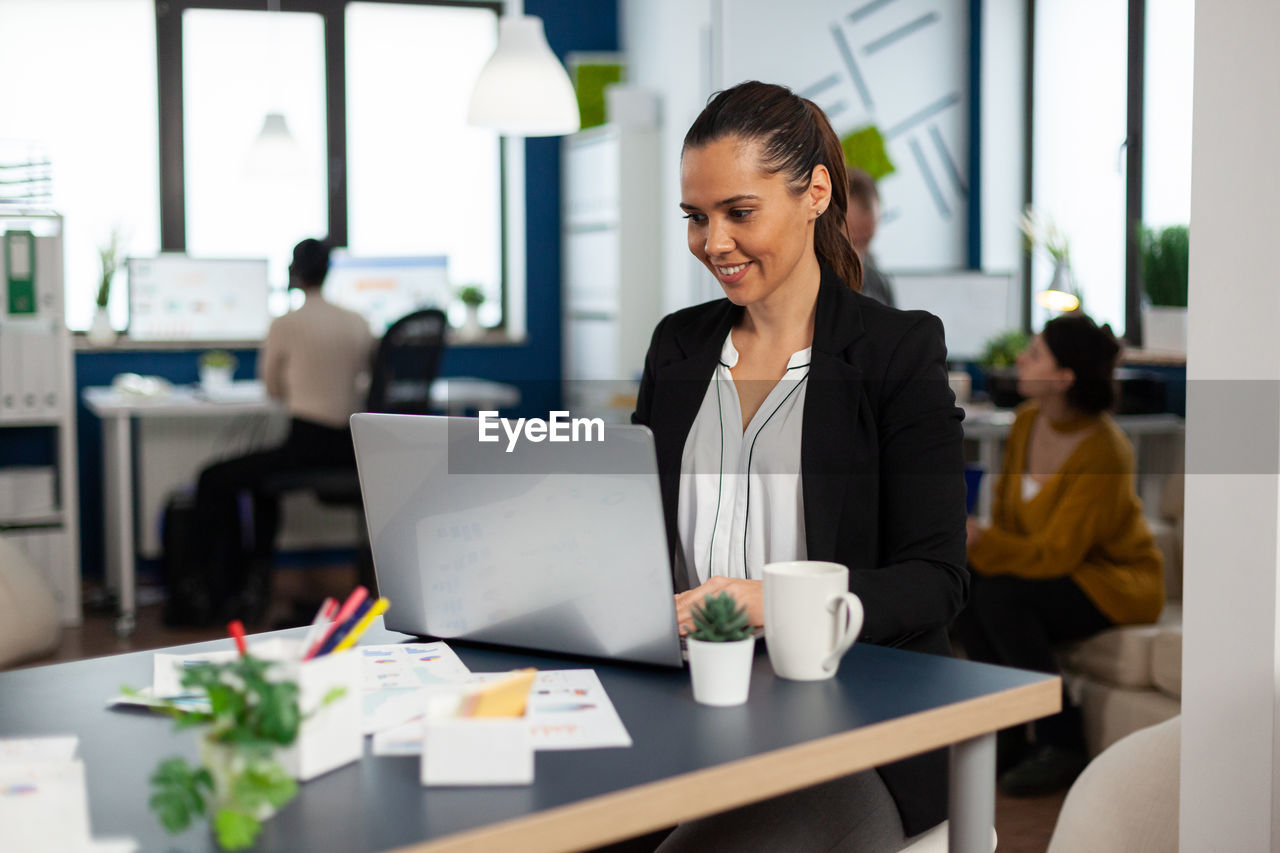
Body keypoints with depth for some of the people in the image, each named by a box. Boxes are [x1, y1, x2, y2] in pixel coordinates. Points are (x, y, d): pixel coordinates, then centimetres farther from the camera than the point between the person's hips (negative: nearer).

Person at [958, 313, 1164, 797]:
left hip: (1117, 583, -7)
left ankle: (1061, 748, -16)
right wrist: (979, 543, -13)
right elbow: (1008, 508, 7)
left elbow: (1055, 554, -27)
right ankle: (1007, 735, -5)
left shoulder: (1101, 452, -26)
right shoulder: (1028, 421, -2)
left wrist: (981, 541, -34)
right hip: (1059, 573, 7)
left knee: (1000, 596, -31)